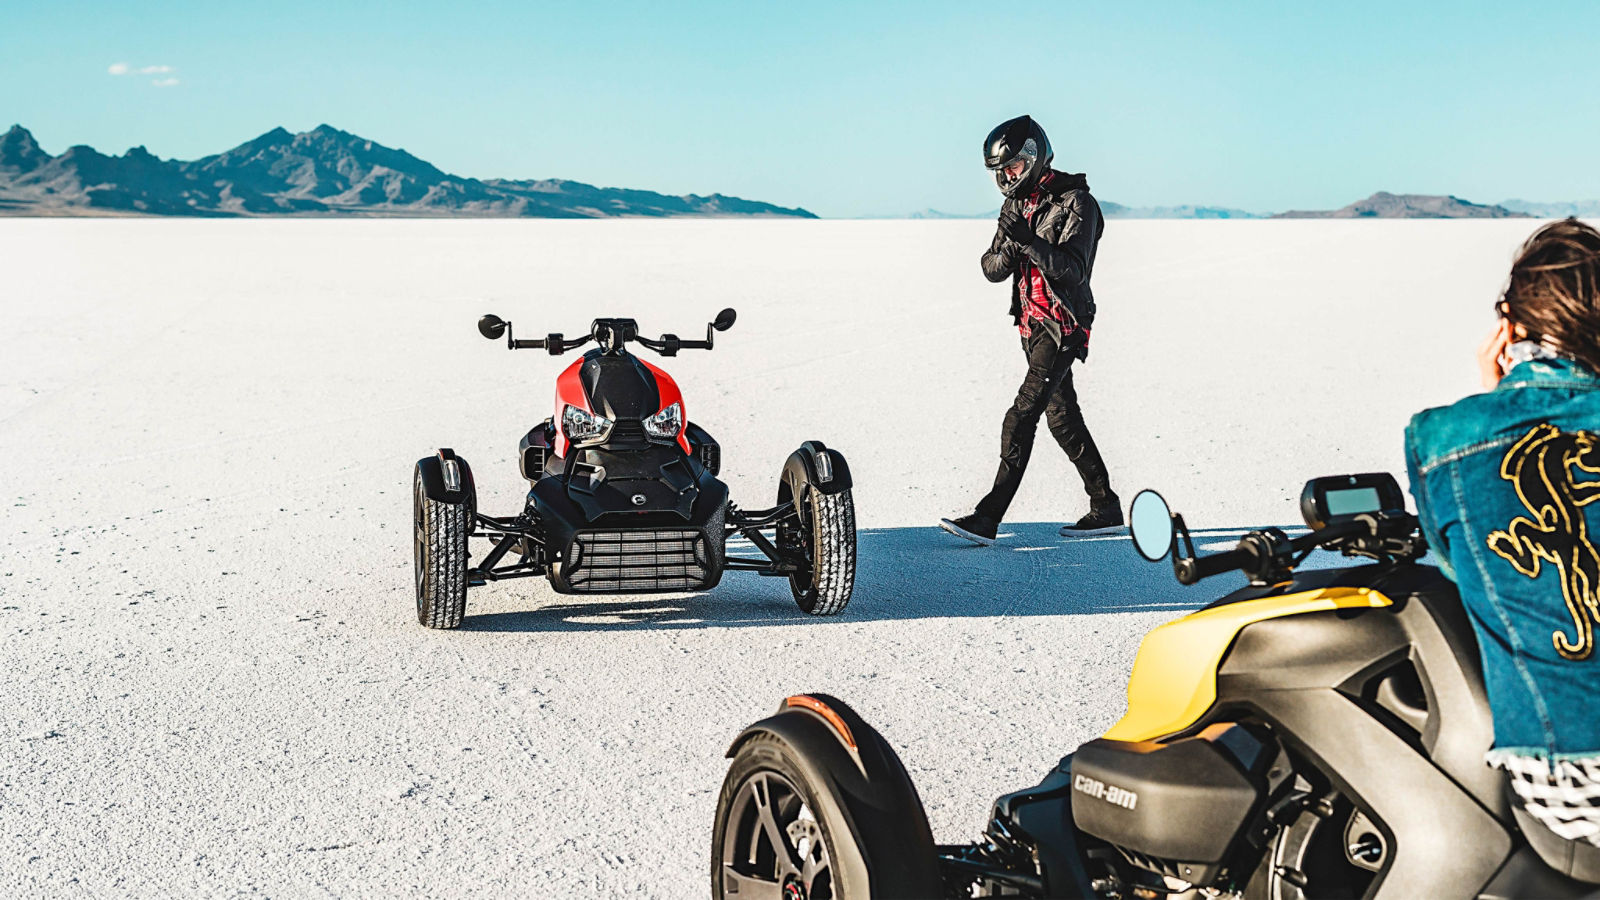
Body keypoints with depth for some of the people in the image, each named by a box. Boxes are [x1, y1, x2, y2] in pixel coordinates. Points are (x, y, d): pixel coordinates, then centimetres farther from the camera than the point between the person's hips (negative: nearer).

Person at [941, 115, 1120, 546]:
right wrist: (1008, 248, -16)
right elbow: (992, 268, 6)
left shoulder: (1076, 203, -12)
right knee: (1063, 418, 13)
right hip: (1032, 327, 9)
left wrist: (1029, 240, -33)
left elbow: (1073, 268, -22)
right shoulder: (1017, 205, 11)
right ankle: (1106, 507, 24)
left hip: (1063, 327, -8)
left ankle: (988, 517, -15)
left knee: (1021, 419, -14)